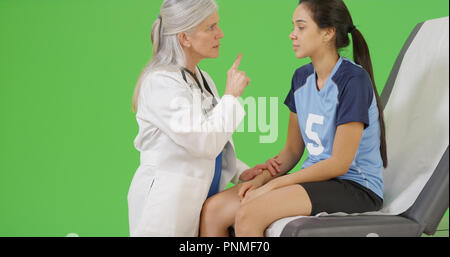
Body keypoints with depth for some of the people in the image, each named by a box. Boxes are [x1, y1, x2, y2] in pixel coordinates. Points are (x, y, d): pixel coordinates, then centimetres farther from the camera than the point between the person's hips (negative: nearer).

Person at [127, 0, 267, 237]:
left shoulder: (202, 79, 14)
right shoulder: (161, 83, -15)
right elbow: (204, 142, -22)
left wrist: (241, 172, 7)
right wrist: (231, 95, -12)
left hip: (201, 196, 8)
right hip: (166, 203, -8)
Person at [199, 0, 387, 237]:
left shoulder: (353, 80, -14)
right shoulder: (302, 77, 11)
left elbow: (339, 163, -17)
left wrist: (272, 185, -15)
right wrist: (261, 179, -5)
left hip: (356, 189, -7)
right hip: (316, 178, 8)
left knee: (248, 215, -29)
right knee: (212, 210, -11)